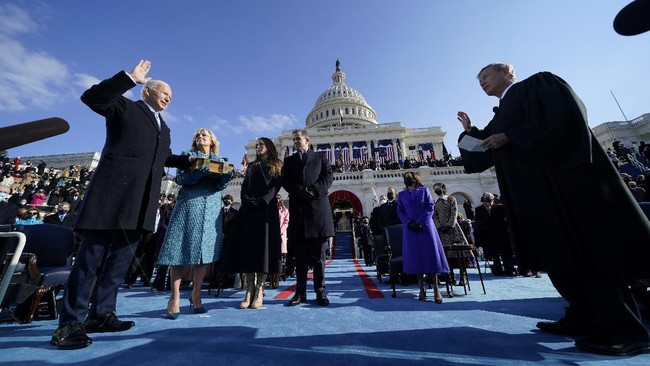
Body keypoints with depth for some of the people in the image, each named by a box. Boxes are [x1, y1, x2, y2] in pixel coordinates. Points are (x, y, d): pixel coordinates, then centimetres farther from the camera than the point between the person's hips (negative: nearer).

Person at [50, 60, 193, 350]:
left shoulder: (163, 128, 26)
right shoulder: (124, 107, 10)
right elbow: (91, 97, -7)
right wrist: (130, 77, -10)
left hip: (142, 200, 7)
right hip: (114, 190, -6)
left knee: (121, 256, 8)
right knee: (91, 255, -2)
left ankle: (101, 314, 18)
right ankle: (69, 323, 8)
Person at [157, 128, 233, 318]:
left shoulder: (218, 160, 16)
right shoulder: (187, 155, 13)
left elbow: (219, 186, 4)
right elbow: (180, 178, -2)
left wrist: (228, 176, -17)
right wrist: (201, 172, -19)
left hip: (211, 208, 2)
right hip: (188, 205, -1)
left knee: (205, 250, 0)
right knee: (181, 249, -5)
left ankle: (196, 295, 12)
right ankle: (175, 298, 6)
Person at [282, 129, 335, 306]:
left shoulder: (321, 156, 17)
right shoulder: (289, 160, 21)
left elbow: (329, 176, 3)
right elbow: (285, 181, 7)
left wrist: (314, 191, -12)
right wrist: (300, 192, -10)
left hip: (318, 207, -1)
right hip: (298, 208, 2)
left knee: (318, 254, 1)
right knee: (300, 255, 4)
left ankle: (320, 292, 9)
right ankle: (300, 292, 13)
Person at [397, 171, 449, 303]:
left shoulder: (424, 190, 8)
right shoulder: (401, 194, 12)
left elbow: (430, 208, -1)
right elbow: (400, 211, 6)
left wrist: (420, 222, -13)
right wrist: (409, 223, -11)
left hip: (426, 227, -1)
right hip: (410, 229, 2)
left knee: (431, 255, -2)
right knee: (415, 257, 2)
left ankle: (436, 289, 8)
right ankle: (421, 289, 11)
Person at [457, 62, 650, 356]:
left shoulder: (538, 83, 6)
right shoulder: (499, 117, 24)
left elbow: (561, 117, -13)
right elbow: (485, 155, 21)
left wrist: (509, 137, -12)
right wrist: (470, 131, 12)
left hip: (562, 181, -8)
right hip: (534, 194, 8)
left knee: (588, 250, -7)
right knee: (558, 255, 8)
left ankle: (626, 329, 4)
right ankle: (584, 318, 17)